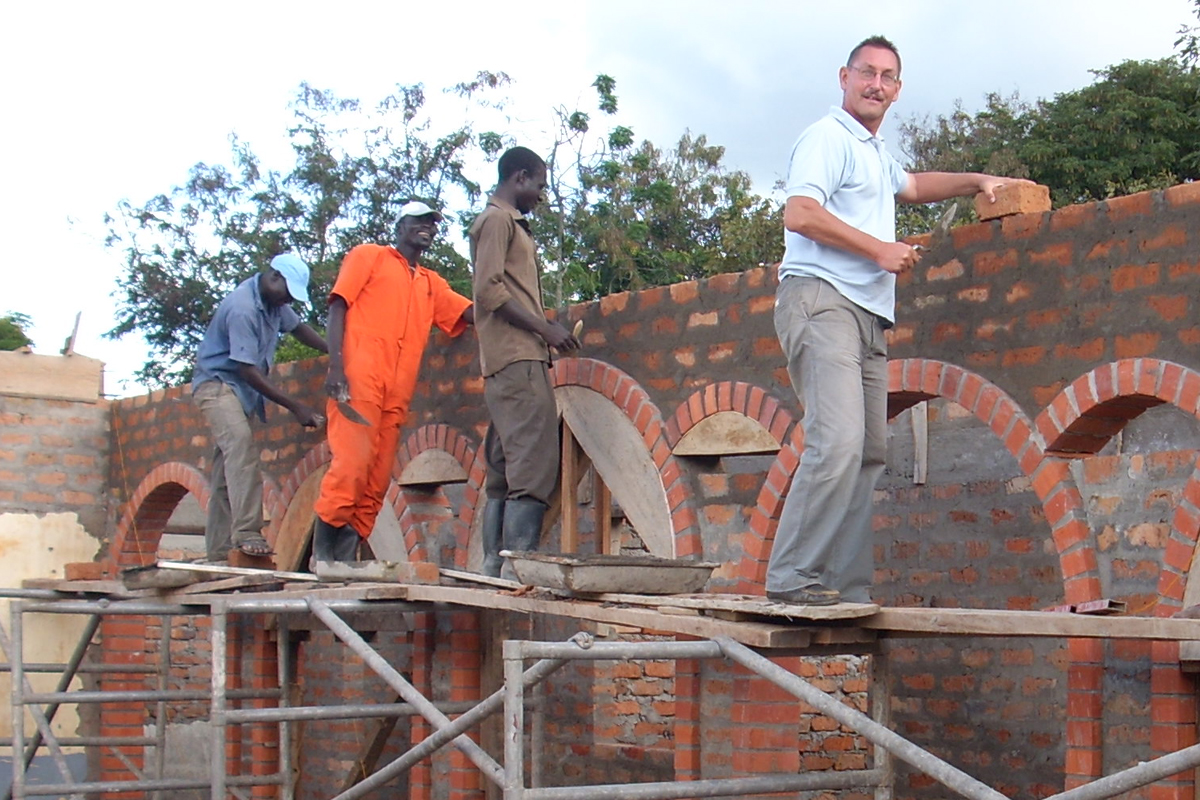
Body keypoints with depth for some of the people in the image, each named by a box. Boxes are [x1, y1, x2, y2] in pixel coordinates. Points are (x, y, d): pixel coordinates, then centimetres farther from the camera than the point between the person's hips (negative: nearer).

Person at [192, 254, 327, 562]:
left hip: (240, 390, 10)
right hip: (216, 382, -10)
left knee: (226, 476, 6)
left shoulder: (274, 302, 4)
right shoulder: (242, 308, -25)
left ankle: (218, 553, 6)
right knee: (241, 443, -31)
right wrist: (296, 407, -25)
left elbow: (297, 327, 24)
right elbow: (248, 370, -26)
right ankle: (246, 534, -40)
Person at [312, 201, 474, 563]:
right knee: (351, 464, -18)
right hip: (358, 380, -6)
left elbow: (473, 313, 17)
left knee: (378, 479, -2)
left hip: (397, 394, 6)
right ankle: (322, 552, -16)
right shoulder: (368, 257, 13)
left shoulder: (431, 284, 28)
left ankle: (346, 556, -2)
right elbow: (338, 306, 3)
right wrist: (336, 365, -11)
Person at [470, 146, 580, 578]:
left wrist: (546, 327, 14)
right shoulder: (497, 220, -3)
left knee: (504, 468, 7)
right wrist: (544, 328, -13)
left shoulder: (510, 223, 26)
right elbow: (490, 290, -15)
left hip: (519, 358, 10)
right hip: (516, 358, -10)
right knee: (534, 463, -16)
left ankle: (494, 566, 7)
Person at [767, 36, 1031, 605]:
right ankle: (791, 577, -23)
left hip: (868, 314, 10)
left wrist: (975, 182, 42)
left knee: (869, 454, 4)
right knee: (838, 443, -24)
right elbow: (799, 214, -17)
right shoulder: (827, 137, -2)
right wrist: (880, 249, -13)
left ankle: (849, 589, 4)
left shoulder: (875, 153, 29)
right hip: (821, 300, -10)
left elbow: (912, 185, 51)